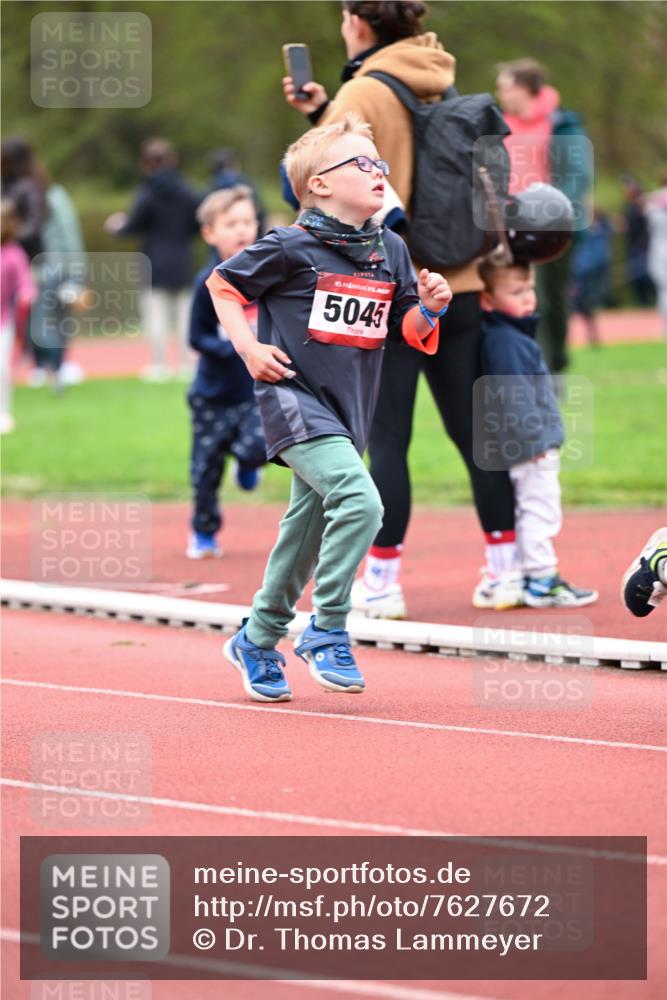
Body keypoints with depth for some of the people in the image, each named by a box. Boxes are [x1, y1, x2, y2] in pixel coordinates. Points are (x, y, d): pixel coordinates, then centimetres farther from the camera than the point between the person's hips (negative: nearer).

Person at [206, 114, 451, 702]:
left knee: (308, 529, 13)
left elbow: (408, 331, 12)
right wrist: (249, 348, -7)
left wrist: (430, 308, -8)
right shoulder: (292, 248, -11)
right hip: (294, 399, -7)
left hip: (348, 410, 7)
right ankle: (327, 631, -13)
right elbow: (223, 284, 2)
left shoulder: (391, 251, 6)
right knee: (358, 500, -24)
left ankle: (258, 640, 30)